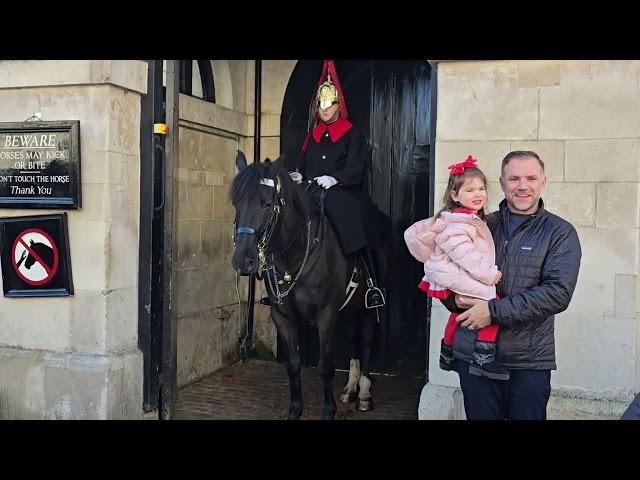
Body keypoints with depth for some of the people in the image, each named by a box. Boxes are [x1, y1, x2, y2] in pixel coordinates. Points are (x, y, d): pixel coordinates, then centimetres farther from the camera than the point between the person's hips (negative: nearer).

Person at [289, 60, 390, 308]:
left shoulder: (353, 134, 4)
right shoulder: (313, 135, 21)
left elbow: (356, 169, -8)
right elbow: (303, 164, 23)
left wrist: (334, 178, -25)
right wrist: (297, 175, 0)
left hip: (341, 195, -5)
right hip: (312, 194, 5)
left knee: (354, 224, -31)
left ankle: (372, 283, -22)